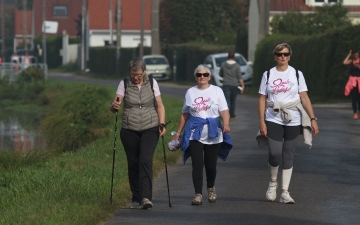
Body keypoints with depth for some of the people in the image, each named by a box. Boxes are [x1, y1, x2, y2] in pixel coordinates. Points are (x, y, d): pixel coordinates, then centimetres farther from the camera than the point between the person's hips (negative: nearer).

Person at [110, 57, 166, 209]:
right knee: (133, 164, 4)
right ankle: (136, 198, 15)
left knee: (145, 160, -17)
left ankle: (146, 197, -25)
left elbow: (159, 106, 5)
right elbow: (114, 106, -7)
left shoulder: (152, 83, 3)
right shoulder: (124, 84, 1)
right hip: (129, 130, 1)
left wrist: (162, 124, -8)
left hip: (150, 129, -1)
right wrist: (114, 106, -32)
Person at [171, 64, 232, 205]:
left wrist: (226, 123, -26)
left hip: (213, 133, -1)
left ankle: (211, 189, 33)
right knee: (197, 165, -10)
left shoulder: (217, 91, 4)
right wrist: (178, 133, 16)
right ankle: (198, 194, -10)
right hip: (195, 134, 1)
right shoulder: (190, 92, 11)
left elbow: (224, 110, -6)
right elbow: (184, 114, 17)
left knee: (210, 164, 7)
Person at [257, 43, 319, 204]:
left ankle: (284, 192, 8)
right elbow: (262, 99, 4)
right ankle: (273, 182, 17)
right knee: (275, 154, -11)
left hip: (293, 121, 1)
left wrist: (313, 119, -9)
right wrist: (261, 122, -4)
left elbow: (304, 97, -1)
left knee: (288, 156, 3)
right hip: (273, 121, -1)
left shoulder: (296, 74, 3)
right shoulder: (268, 75, 5)